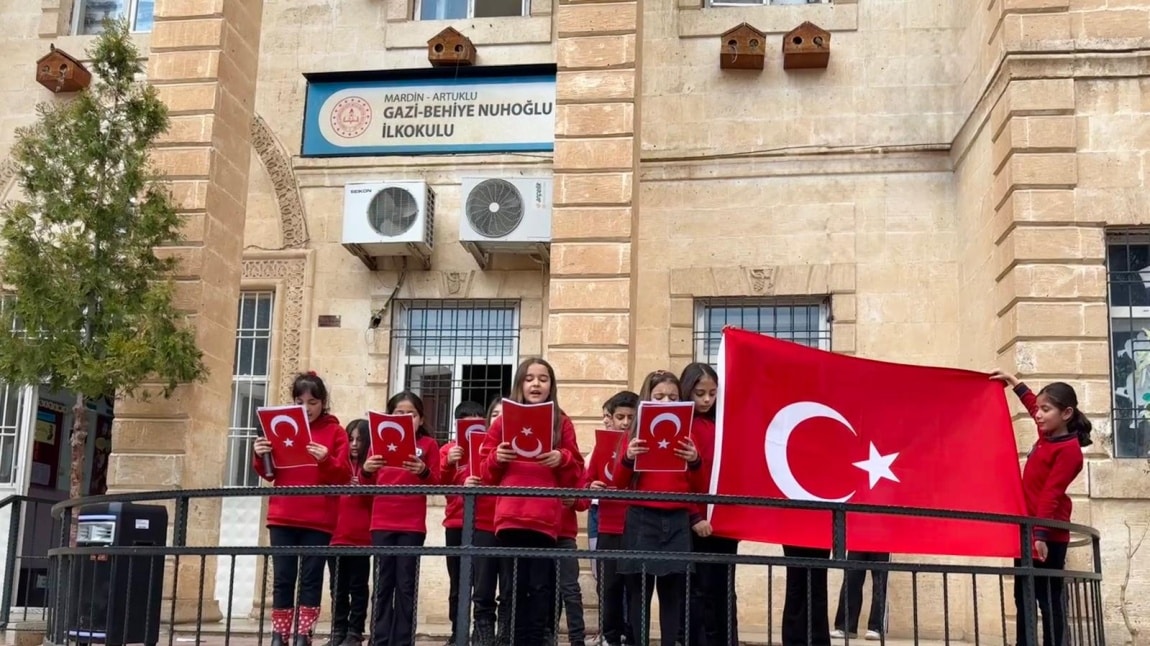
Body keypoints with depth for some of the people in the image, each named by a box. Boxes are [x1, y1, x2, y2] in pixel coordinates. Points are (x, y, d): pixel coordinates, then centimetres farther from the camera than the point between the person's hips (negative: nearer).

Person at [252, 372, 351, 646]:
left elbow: (344, 476, -4)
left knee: (311, 578, 0)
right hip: (283, 517, 3)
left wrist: (326, 460, -22)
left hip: (318, 520, -3)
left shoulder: (335, 432, 2)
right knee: (282, 578, 4)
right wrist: (260, 456, -6)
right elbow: (270, 473, 13)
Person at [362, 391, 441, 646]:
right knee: (382, 584, 2)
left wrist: (424, 472, -20)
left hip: (412, 525, -2)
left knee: (406, 585, -1)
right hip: (382, 523, 2)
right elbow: (369, 485, 10)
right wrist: (366, 471, -11)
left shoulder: (428, 444, 4)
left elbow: (437, 484, -1)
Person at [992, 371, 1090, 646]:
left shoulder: (1069, 450, -15)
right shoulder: (1048, 435, 10)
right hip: (1028, 530, 9)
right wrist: (1015, 383, 39)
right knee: (1023, 597, 11)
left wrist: (1041, 534, -28)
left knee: (1049, 599, -6)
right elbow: (1032, 405, 31)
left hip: (1048, 536, -9)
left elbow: (1051, 494, -23)